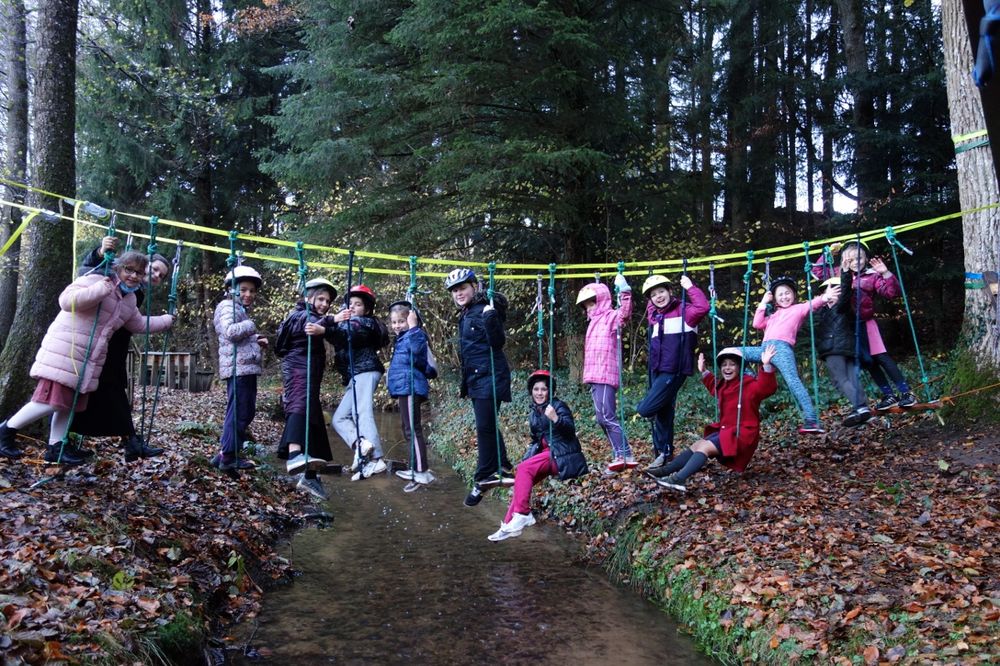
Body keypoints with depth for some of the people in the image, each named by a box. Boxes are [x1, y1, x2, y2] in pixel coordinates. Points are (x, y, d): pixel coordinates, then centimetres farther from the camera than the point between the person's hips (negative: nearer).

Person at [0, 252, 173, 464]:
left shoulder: (129, 300, 16)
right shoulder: (95, 280, -11)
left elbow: (139, 324, 31)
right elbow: (66, 301, -24)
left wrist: (166, 320, 35)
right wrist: (100, 290, -31)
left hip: (89, 359, 9)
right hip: (64, 351, -9)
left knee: (71, 403, 9)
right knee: (52, 401, -10)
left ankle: (56, 447, 17)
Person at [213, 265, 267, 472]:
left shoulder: (243, 310, 24)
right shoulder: (228, 307, -5)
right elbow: (231, 332, -23)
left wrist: (258, 341, 15)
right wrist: (251, 326, -13)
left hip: (248, 368, 10)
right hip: (237, 368, -10)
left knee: (247, 412, 12)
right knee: (237, 412, -9)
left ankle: (229, 453, 19)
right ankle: (228, 457, -4)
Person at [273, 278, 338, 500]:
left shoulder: (312, 318, 28)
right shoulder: (302, 315, -2)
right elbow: (315, 324, -25)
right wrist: (333, 320, -45)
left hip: (310, 375, 10)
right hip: (297, 368, -10)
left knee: (315, 424, 9)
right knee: (299, 405, -34)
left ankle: (309, 477, 16)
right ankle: (294, 454, -57)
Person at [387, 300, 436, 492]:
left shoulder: (415, 335, -10)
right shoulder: (402, 338, 20)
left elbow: (417, 352, -34)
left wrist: (413, 327, -31)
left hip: (410, 388, -11)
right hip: (404, 388, 11)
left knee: (413, 429, -11)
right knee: (408, 430, 16)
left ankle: (422, 473, -10)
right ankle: (415, 469, 26)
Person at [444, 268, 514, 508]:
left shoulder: (485, 310, -11)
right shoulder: (464, 316, 16)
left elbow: (498, 342, -21)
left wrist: (490, 319, -34)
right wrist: (464, 384, 26)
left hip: (490, 376, -9)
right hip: (475, 378, 9)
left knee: (485, 426, -7)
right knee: (488, 426, 13)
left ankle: (483, 478, 1)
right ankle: (502, 468, 23)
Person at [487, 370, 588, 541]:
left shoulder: (559, 406, -7)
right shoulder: (533, 414, 15)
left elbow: (570, 430, -23)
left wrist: (556, 419, -42)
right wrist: (528, 457, 6)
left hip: (562, 455, -7)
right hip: (546, 453, 7)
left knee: (524, 468, -24)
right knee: (523, 476, -14)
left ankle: (522, 515, -22)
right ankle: (510, 523, -17)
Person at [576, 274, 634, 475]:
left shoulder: (611, 317, -4)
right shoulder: (594, 321, 24)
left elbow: (625, 313, -26)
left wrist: (625, 293, -35)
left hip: (606, 375, -10)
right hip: (595, 376, 10)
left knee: (606, 416, -13)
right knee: (603, 418, 9)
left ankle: (622, 455, -9)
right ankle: (623, 455, 12)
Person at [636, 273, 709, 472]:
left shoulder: (683, 310, -5)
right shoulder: (654, 315, 17)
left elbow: (702, 308, -24)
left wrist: (690, 287, -17)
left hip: (674, 371, -8)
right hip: (657, 371, 8)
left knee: (645, 410, -16)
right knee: (662, 414, 13)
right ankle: (665, 453, 25)